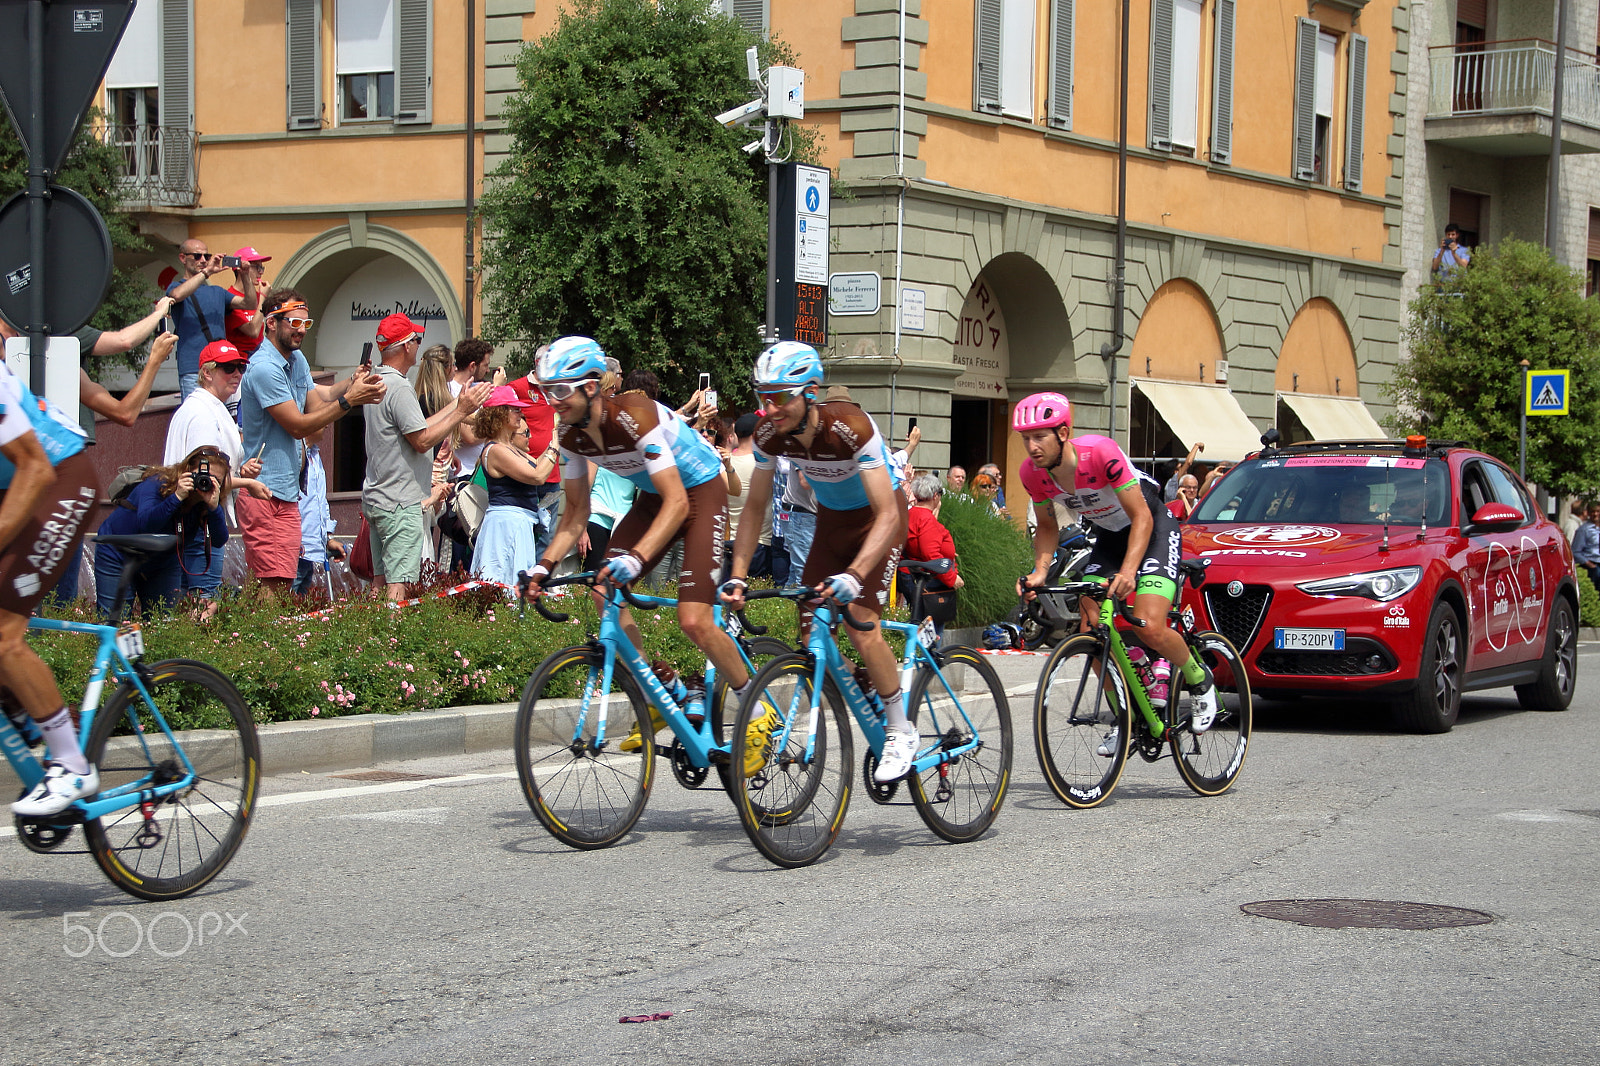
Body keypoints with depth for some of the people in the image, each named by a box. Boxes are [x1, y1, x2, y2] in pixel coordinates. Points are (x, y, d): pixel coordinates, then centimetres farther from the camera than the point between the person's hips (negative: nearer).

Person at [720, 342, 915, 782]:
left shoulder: (851, 428, -35)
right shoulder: (770, 435, -18)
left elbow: (888, 514, -36)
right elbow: (755, 508, -5)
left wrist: (854, 575, -48)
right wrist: (737, 575, -16)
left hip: (877, 518, -6)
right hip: (830, 520, 6)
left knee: (861, 625, -19)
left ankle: (901, 732, -4)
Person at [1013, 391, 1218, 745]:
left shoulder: (1101, 453, -33)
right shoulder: (1032, 473, -16)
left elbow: (1141, 517, -29)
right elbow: (1047, 526, 2)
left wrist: (1127, 573, -41)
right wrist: (1039, 572, -15)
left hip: (1153, 528, -6)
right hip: (1109, 537, 6)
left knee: (1149, 628, -22)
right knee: (1091, 631, -8)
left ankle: (1200, 681, 8)